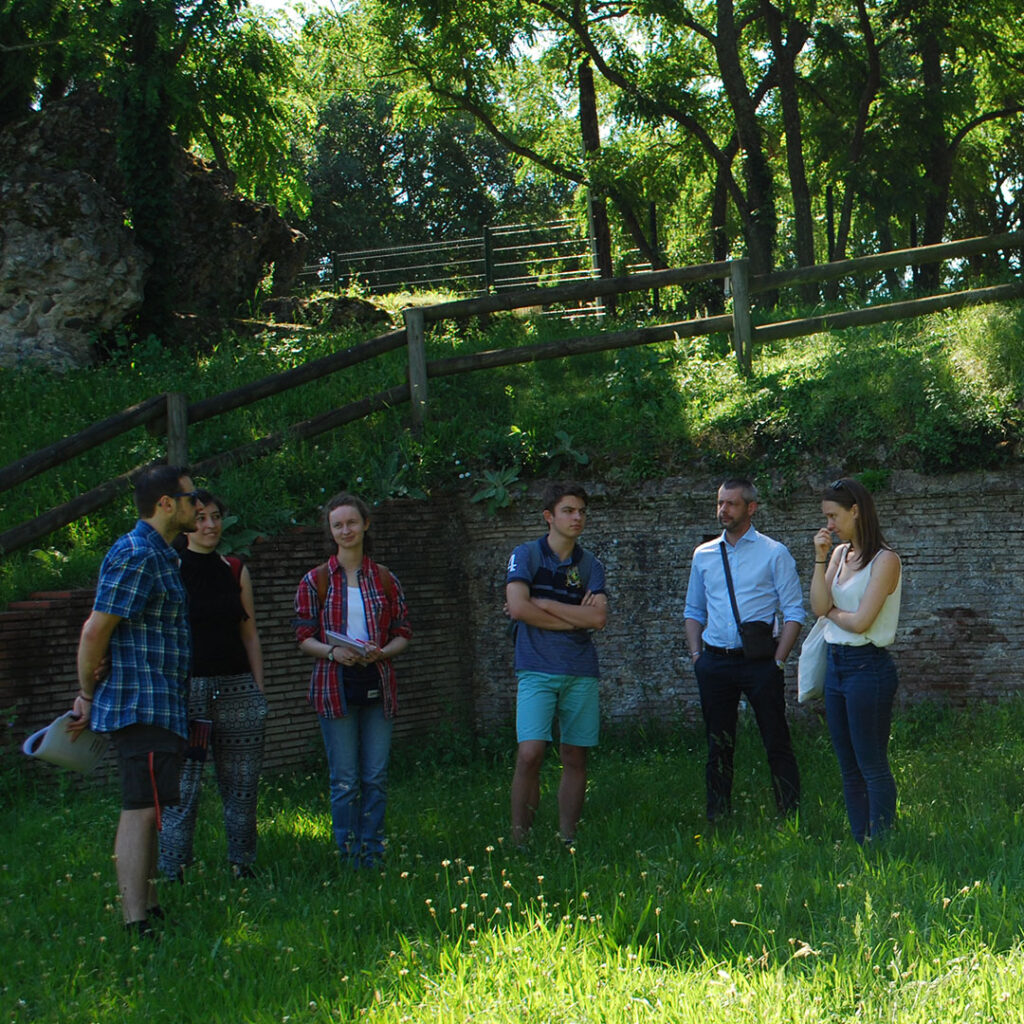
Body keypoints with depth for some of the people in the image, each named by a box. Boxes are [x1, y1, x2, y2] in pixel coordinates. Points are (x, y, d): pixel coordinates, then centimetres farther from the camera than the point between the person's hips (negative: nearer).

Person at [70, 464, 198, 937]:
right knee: (142, 809, -13)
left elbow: (94, 629, 23)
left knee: (143, 809, 14)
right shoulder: (137, 556, -15)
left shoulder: (159, 556, 19)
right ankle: (137, 928, -16)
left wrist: (88, 692, 18)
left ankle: (148, 909, 22)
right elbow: (95, 632, -17)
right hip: (143, 707, -10)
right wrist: (88, 694, -5)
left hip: (157, 707, 10)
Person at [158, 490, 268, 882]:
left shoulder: (236, 571, 12)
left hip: (237, 688, 4)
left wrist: (259, 691, 12)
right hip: (186, 689, -4)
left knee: (242, 787, 4)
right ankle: (172, 874, 1)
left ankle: (242, 866, 14)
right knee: (183, 790, -6)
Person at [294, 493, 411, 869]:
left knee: (376, 777, 3)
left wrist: (381, 652, -11)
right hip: (335, 686, -2)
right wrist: (333, 652, -16)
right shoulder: (316, 580, 3)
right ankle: (349, 857, 7)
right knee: (344, 779, -1)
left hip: (378, 683, 2)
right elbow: (304, 637, 2)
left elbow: (403, 634, 9)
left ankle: (372, 854, 12)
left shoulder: (385, 579, 8)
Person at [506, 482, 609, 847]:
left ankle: (568, 841, 15)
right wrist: (576, 619, -6)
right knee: (530, 753, -15)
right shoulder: (526, 555, 2)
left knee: (575, 758, 6)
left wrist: (542, 604, -8)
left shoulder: (590, 565, 11)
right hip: (537, 670, -4)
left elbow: (598, 618, -4)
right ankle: (518, 841, -7)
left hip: (581, 672, 4)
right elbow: (518, 608, -13)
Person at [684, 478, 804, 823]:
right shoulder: (704, 555, 12)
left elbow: (794, 612, -2)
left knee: (777, 743, -2)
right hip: (714, 662, 4)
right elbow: (694, 611, 20)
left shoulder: (774, 554, 1)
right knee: (718, 744, 9)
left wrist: (777, 660, -9)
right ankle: (717, 820, 16)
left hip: (759, 663, -4)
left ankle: (790, 817, 4)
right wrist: (696, 655, 7)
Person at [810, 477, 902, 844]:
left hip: (868, 666, -8)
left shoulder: (884, 560, -12)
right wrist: (820, 558, -5)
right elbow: (819, 606, -1)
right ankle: (860, 844, 21)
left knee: (872, 766, -2)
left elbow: (860, 621, -19)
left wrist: (832, 611, -1)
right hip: (836, 664, 8)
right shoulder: (840, 554, 10)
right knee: (848, 767, 13)